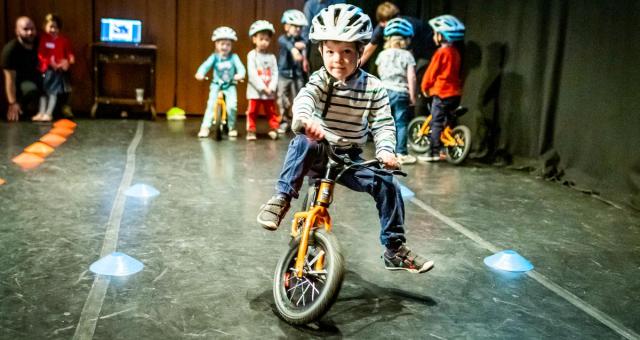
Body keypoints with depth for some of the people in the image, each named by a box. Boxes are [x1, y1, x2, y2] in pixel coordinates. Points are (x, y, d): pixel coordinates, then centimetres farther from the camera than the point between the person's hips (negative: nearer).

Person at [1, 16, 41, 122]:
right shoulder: (10, 49, -24)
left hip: (36, 77, 6)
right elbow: (10, 78, -25)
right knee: (31, 89, -36)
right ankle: (22, 107, -6)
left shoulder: (38, 43, -10)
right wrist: (12, 103, -29)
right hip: (19, 81, -6)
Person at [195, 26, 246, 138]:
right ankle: (205, 127, -9)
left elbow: (240, 67, -18)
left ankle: (232, 128, 4)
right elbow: (206, 65, -18)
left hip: (230, 85, 0)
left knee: (232, 105, -17)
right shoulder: (214, 56, -4)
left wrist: (240, 74, -41)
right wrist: (200, 73, -39)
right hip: (216, 85, 1)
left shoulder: (233, 57, -5)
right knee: (211, 104, -16)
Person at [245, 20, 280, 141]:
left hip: (269, 91, 2)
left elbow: (275, 73, 0)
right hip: (255, 91, -2)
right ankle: (251, 131, 8)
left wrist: (271, 87, -14)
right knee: (252, 112, 1)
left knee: (272, 112, 6)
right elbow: (252, 73, -11)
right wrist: (262, 87, -17)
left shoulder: (271, 57, 6)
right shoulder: (252, 55, -3)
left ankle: (274, 129, 12)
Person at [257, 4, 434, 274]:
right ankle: (282, 198, -22)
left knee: (387, 184, -13)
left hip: (349, 158, 2)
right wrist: (305, 118, -54)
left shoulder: (372, 87, -4)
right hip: (319, 150, -2)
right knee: (302, 143, -36)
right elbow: (304, 98, -31)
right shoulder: (320, 79, -10)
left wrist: (385, 150, -26)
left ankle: (394, 249, 2)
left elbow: (383, 123, -5)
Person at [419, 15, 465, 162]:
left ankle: (434, 153, -5)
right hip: (455, 92, 8)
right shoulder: (455, 52, 10)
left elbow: (431, 73, -8)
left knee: (436, 123, -4)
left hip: (441, 92, -8)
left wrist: (425, 88, 6)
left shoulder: (441, 52, -13)